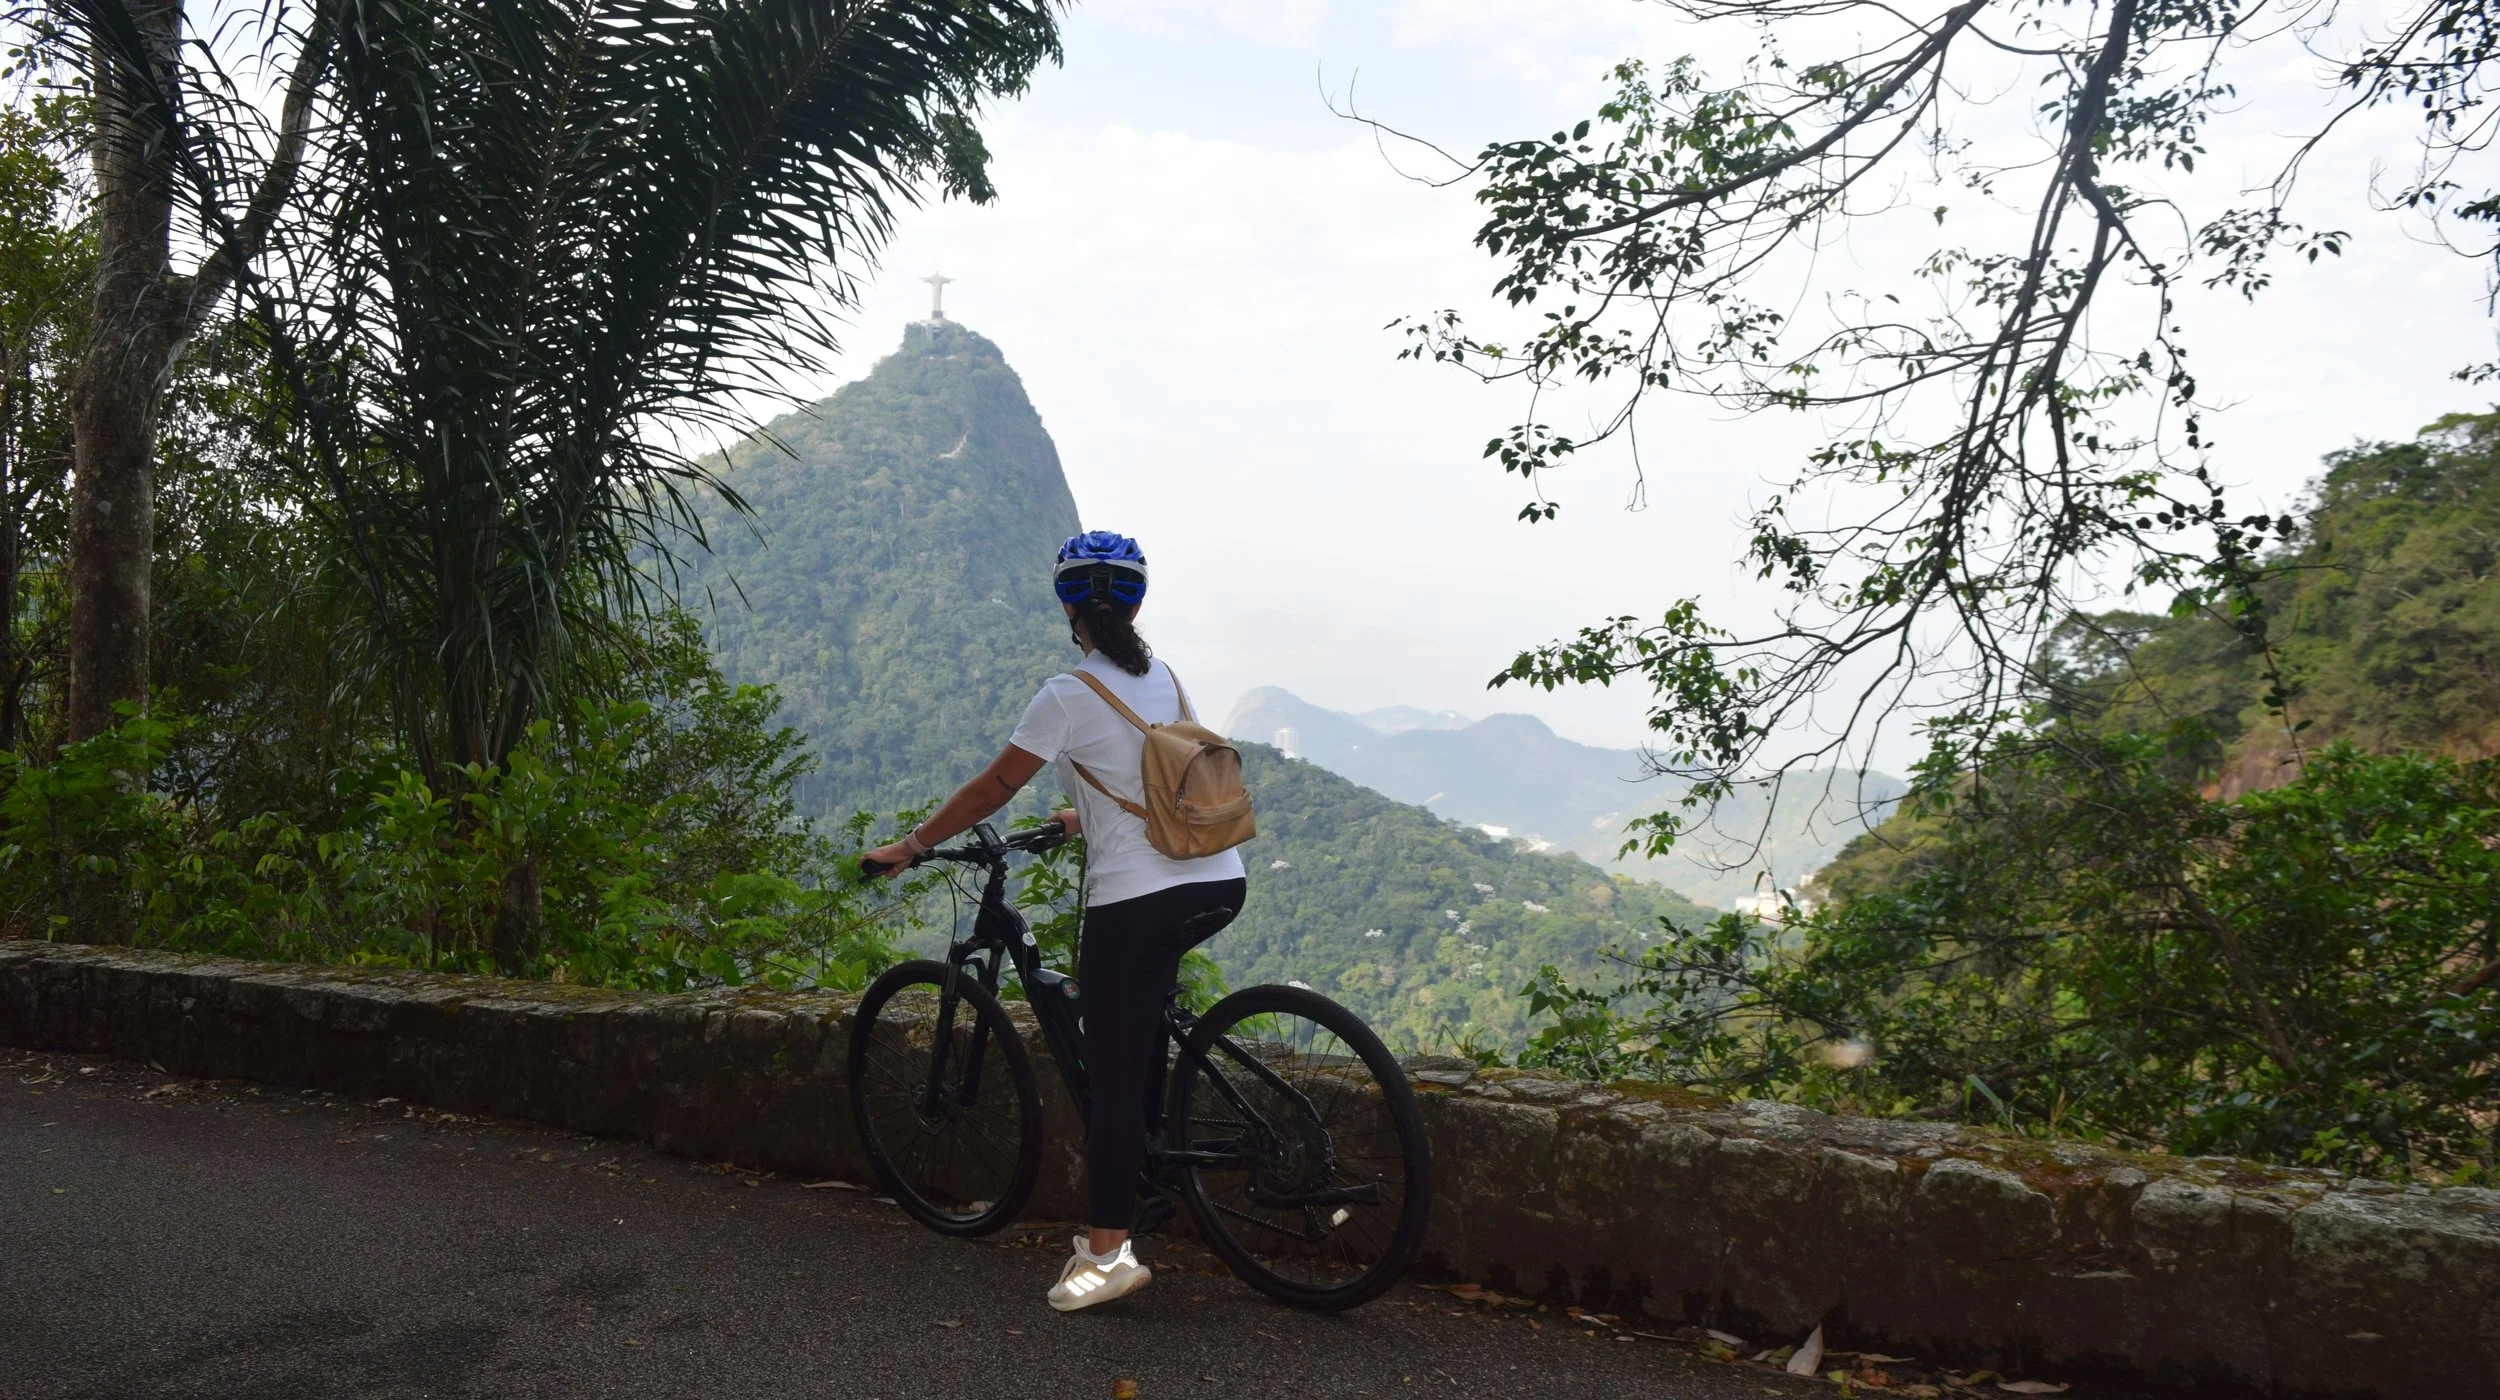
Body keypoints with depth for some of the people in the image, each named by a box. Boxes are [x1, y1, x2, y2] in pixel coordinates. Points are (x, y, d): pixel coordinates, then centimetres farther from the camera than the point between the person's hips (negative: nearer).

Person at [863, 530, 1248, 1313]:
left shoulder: (1068, 697, -7)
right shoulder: (1166, 680, 13)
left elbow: (991, 791, -2)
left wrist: (910, 846, 10)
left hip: (1135, 900, -7)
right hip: (1221, 887, 7)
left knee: (1113, 1073, 0)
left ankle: (1107, 1253, 2)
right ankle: (1144, 1155, 34)